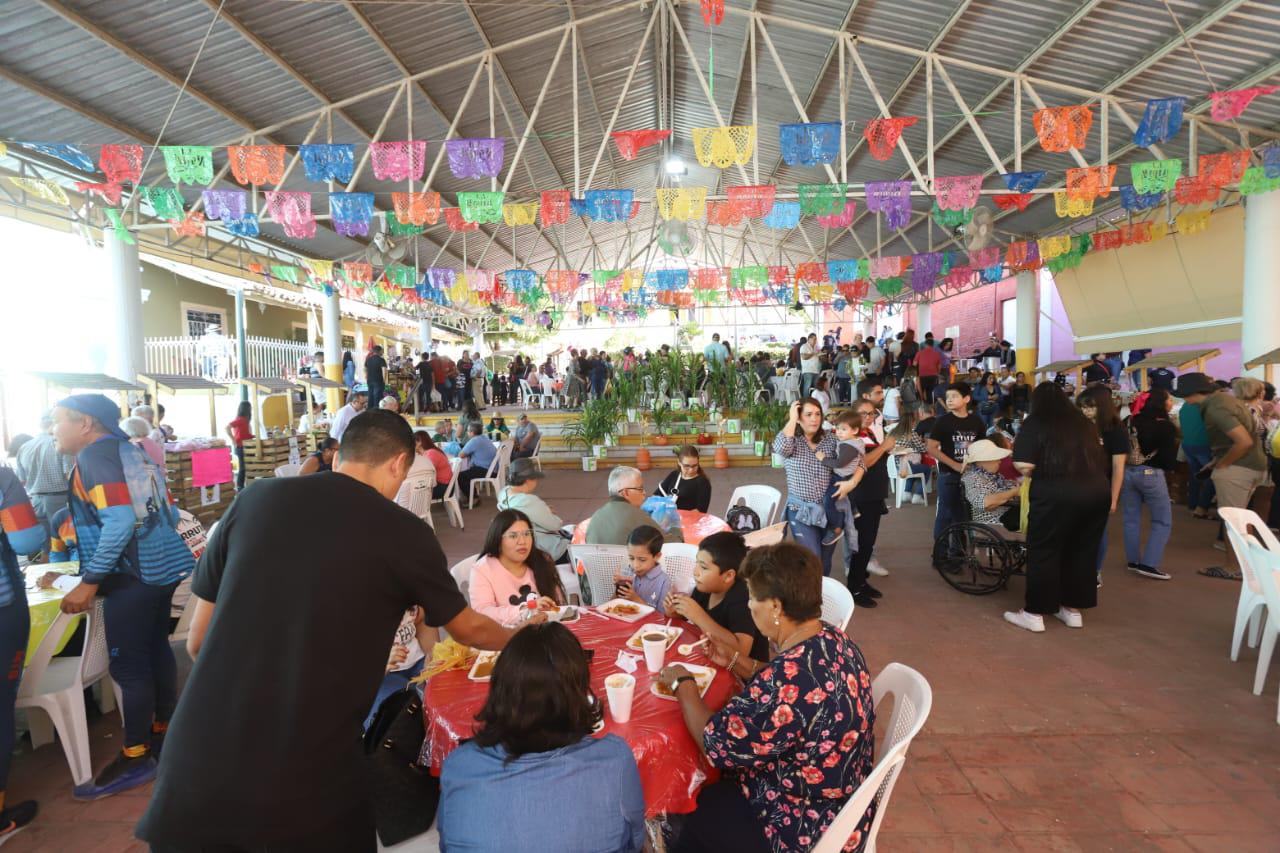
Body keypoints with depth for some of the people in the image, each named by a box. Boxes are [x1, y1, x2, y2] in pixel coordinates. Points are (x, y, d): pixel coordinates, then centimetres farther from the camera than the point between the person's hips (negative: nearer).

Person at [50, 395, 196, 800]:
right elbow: (168, 513, 16)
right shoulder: (130, 451, 14)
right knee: (156, 649, 18)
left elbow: (119, 522, -23)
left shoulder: (95, 455, -12)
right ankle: (164, 727, 31)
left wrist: (89, 582, -20)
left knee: (128, 665, 0)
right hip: (162, 566, 9)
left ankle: (135, 758, 11)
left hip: (132, 575, -9)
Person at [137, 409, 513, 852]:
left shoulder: (253, 499, 0)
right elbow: (469, 629, 8)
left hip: (197, 765, 3)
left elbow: (197, 642, 10)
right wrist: (521, 639, 28)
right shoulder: (404, 532, -8)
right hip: (309, 779, -3)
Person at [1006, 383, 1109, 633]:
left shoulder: (1034, 423, -3)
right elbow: (1096, 456, 24)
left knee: (1043, 553, 5)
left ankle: (1035, 613, 12)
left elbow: (1024, 466, -13)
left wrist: (1038, 472, 8)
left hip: (1056, 495, -5)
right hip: (1097, 491, 6)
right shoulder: (1084, 422, 13)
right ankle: (1074, 609, 28)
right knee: (1083, 553, 17)